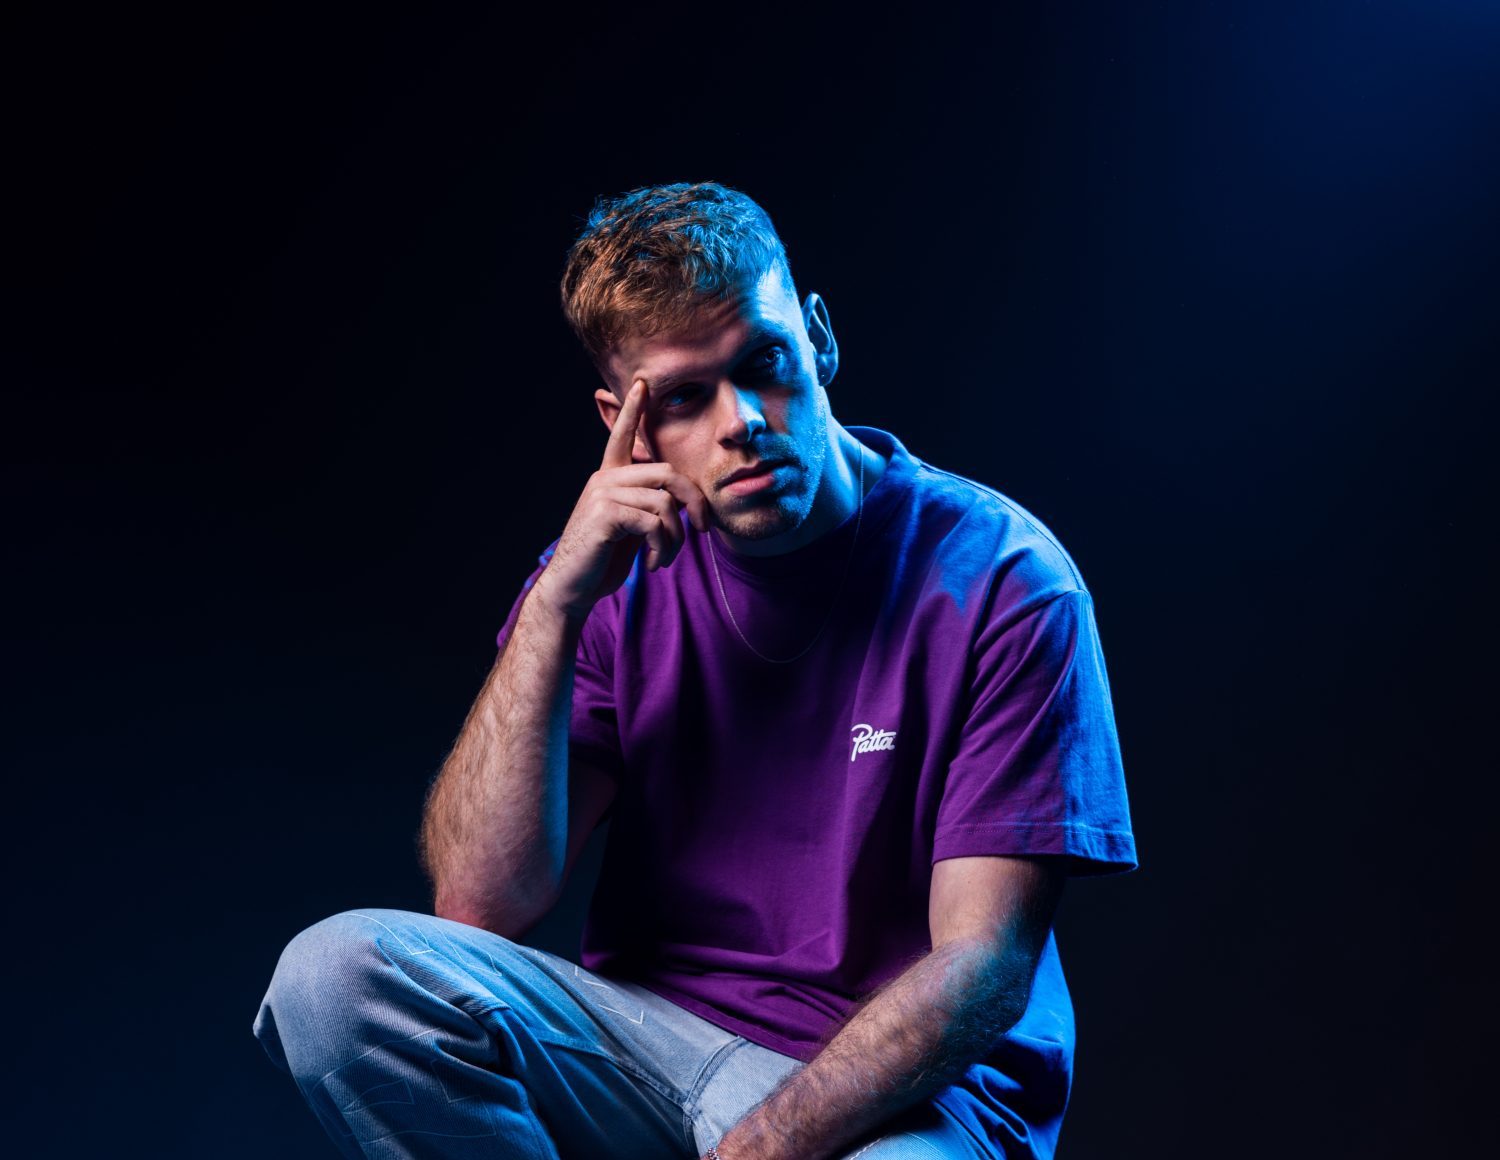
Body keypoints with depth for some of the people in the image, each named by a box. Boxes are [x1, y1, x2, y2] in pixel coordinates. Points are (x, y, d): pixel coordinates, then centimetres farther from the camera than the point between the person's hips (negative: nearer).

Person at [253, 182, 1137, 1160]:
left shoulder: (1002, 582, -12)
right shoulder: (621, 576, -1)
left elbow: (981, 965, -15)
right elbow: (481, 907, -10)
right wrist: (553, 605, -18)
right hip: (655, 1037, 5)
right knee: (340, 973, -19)